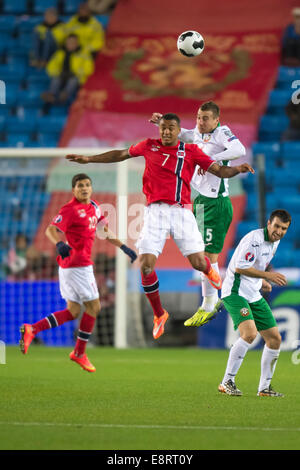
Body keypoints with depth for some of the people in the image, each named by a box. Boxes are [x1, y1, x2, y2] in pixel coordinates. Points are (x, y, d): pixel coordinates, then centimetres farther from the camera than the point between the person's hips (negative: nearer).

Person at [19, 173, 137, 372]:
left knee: (73, 312, 10)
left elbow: (103, 231, 24)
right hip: (77, 264, -9)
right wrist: (60, 243, -41)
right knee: (93, 306, 0)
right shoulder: (70, 209, -14)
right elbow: (51, 229, -22)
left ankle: (32, 329, 5)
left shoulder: (94, 206, 12)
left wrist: (123, 247, 22)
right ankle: (80, 353, 13)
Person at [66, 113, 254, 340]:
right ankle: (159, 314, 10)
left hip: (182, 211, -1)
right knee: (146, 265, -11)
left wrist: (238, 169, -18)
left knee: (198, 262, -10)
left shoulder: (191, 150, 5)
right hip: (156, 210, 1)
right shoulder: (149, 146, 10)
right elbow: (120, 155, 24)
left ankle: (209, 270, 33)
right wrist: (89, 159, 24)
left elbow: (219, 170, 2)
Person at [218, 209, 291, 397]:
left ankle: (264, 387, 15)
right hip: (235, 292, -9)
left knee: (275, 338, 5)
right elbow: (240, 267, -23)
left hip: (254, 295, 9)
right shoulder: (254, 238, -18)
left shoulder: (275, 242, 11)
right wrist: (267, 275, -23)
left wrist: (262, 281, 11)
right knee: (249, 333, -27)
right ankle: (227, 382, -19)